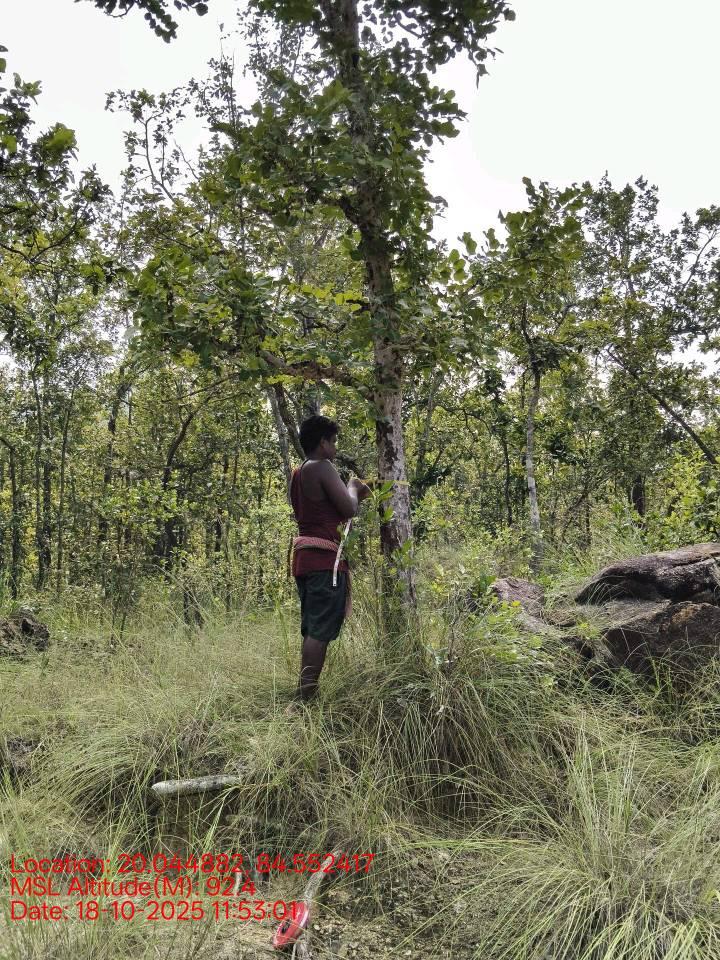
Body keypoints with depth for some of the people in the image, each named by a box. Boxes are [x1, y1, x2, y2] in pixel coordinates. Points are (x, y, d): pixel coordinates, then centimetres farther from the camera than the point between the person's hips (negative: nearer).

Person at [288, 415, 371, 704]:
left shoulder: (299, 473, 20)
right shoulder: (322, 468, -10)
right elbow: (349, 510, -13)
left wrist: (353, 494, 24)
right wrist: (353, 487, 6)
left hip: (305, 558, 10)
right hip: (325, 559, -10)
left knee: (312, 630, 13)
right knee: (321, 631, -9)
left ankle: (303, 694, 15)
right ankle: (306, 697, -10)